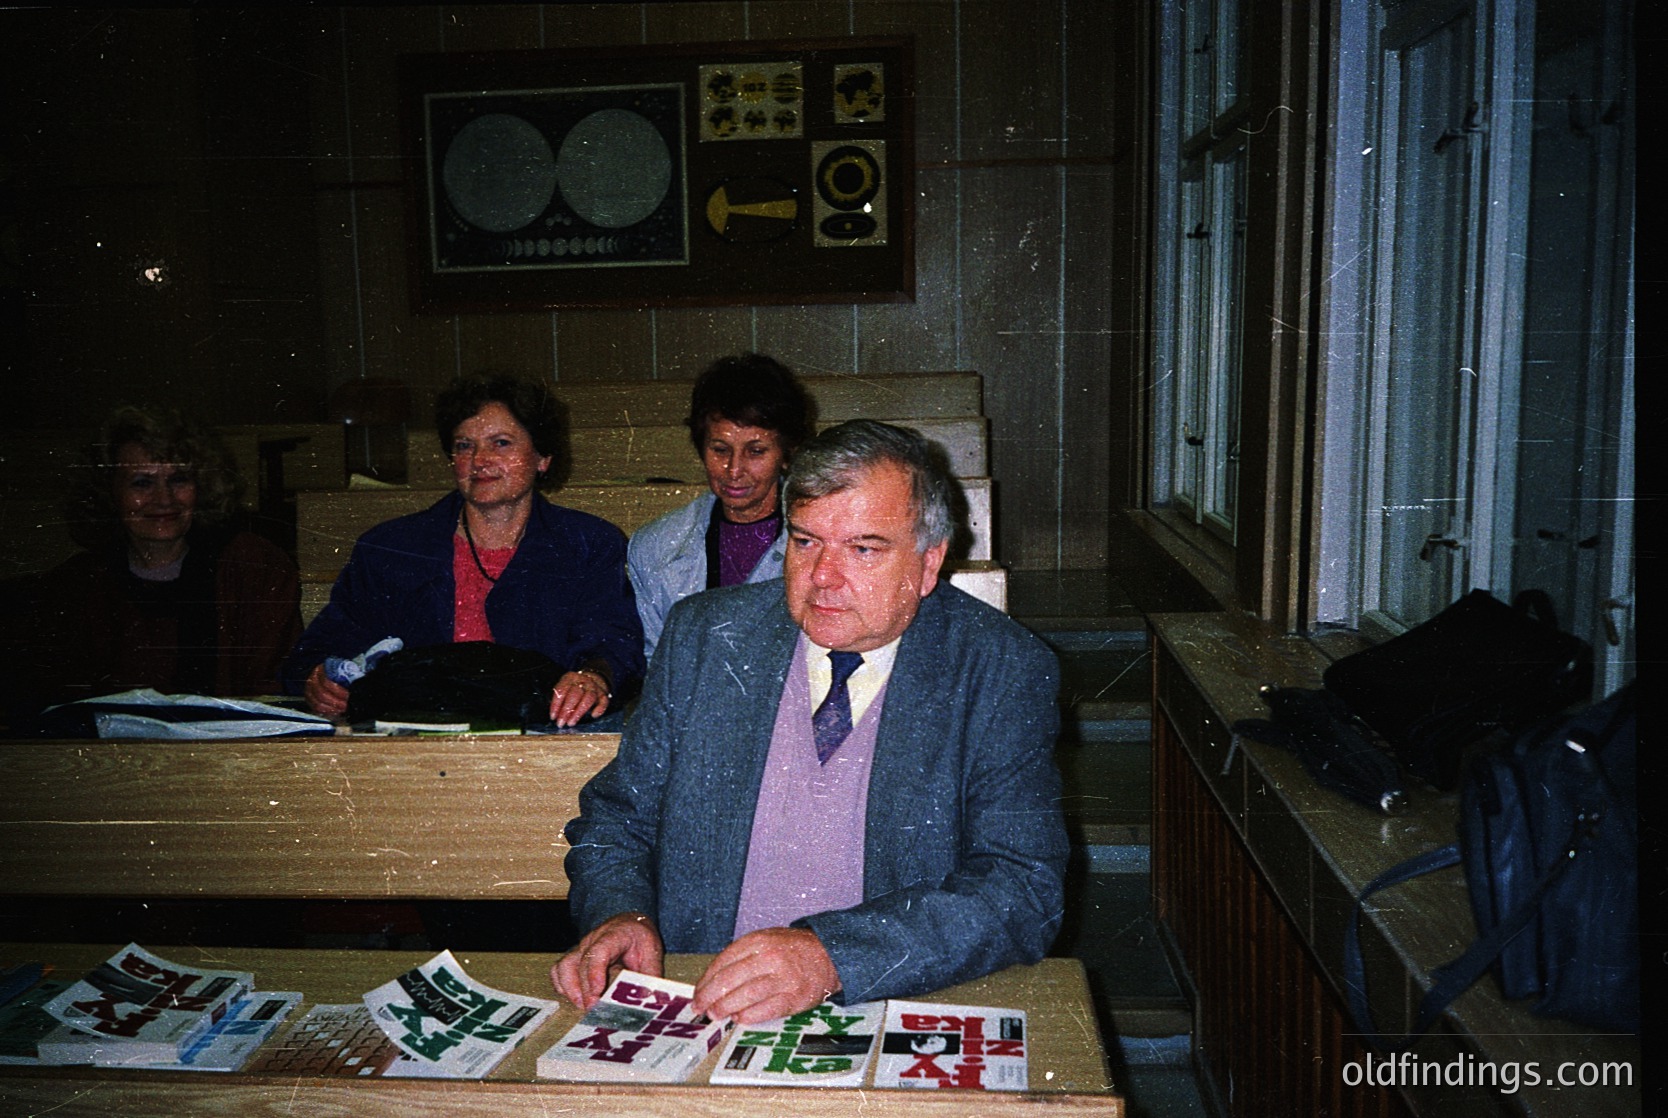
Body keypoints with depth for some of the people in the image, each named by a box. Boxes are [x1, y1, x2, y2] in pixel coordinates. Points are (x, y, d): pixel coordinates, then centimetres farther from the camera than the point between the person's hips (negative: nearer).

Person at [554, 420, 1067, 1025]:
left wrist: (832, 957, -27)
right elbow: (616, 818, 11)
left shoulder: (1006, 675, -6)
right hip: (694, 1011, 2)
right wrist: (620, 914, -11)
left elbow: (1026, 890, -15)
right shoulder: (701, 635, 4)